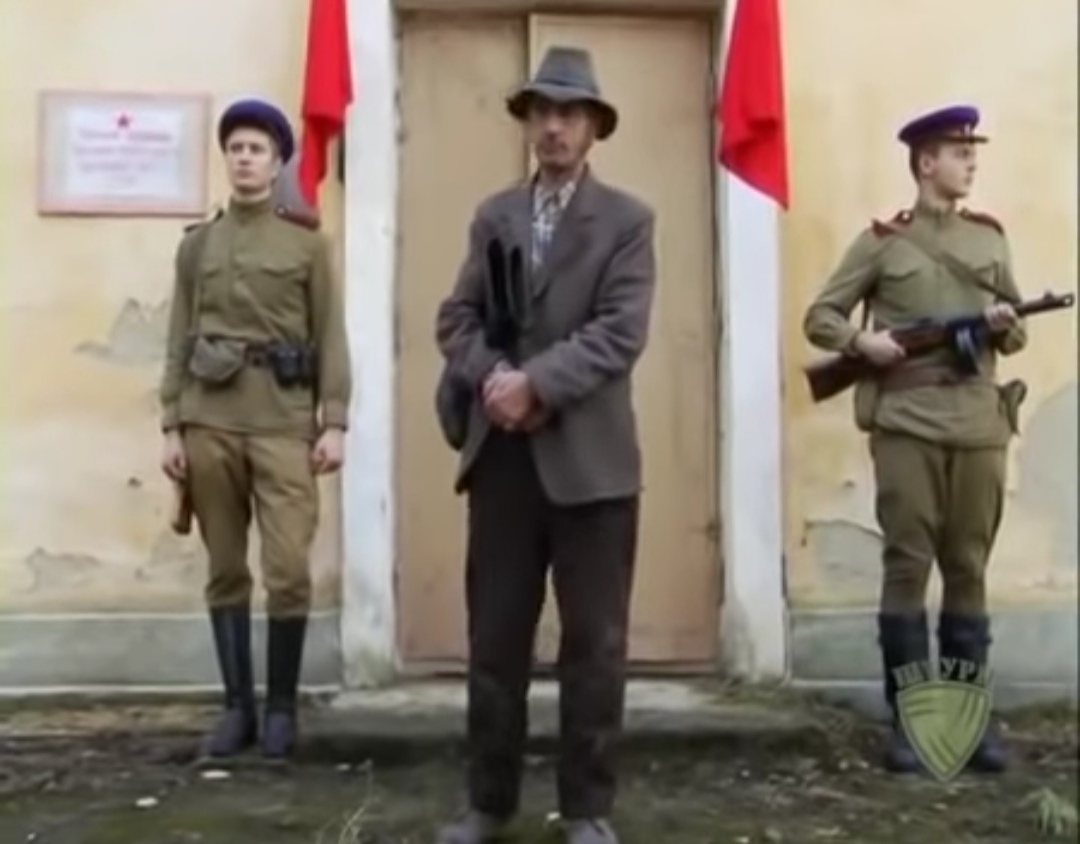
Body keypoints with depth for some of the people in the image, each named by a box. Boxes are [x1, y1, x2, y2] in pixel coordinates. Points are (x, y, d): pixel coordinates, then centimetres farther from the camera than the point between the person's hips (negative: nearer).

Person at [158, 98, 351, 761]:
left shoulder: (308, 244, 6)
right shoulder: (196, 245, 13)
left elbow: (331, 340, 3)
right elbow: (179, 343, 10)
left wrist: (334, 423, -5)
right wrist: (172, 426, 4)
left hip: (284, 422, -2)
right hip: (210, 423, 3)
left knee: (289, 570, -7)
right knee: (226, 572, 7)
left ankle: (282, 707, 8)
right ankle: (238, 706, 15)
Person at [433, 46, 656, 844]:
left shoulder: (627, 220, 1)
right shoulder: (494, 216, 14)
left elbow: (621, 332, -11)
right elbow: (457, 319, 7)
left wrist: (537, 382, -19)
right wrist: (492, 376, -12)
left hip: (589, 456, -3)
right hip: (502, 453, 4)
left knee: (594, 643, 4)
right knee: (494, 637, 9)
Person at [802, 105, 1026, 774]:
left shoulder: (990, 238, 13)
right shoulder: (881, 241, 3)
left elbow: (1016, 337, 17)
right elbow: (820, 317, 4)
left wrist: (1006, 325, -6)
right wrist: (861, 342, -15)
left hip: (979, 427, 3)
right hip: (905, 425, -3)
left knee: (969, 569, 7)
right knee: (907, 567, -1)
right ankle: (909, 717, 6)